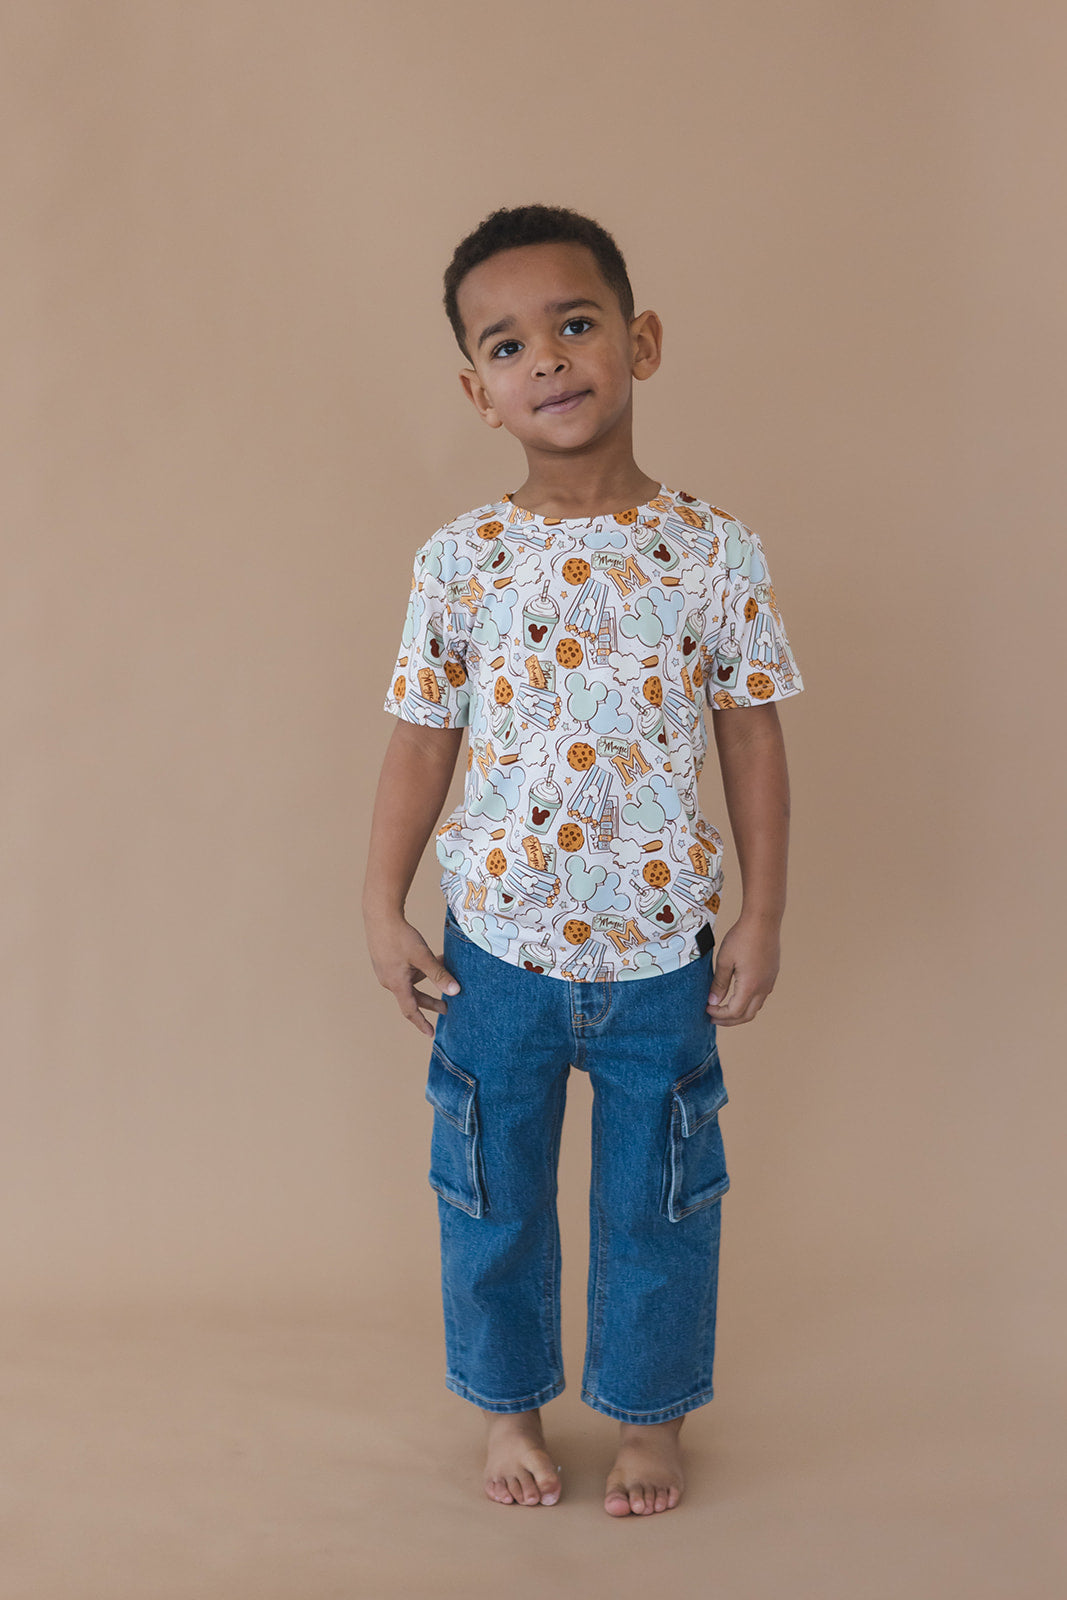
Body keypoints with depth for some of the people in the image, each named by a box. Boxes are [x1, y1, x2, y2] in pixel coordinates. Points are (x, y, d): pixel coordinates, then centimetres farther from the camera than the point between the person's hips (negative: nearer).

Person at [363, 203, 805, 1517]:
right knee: (491, 1197, 16)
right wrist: (383, 911, -1)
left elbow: (752, 736, -2)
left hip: (661, 953, 0)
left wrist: (763, 915, -1)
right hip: (498, 944, 1)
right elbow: (420, 742, 0)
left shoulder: (715, 552, -8)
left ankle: (650, 1415, 38)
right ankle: (510, 1408, 39)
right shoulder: (459, 560, -7)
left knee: (658, 1200, 14)